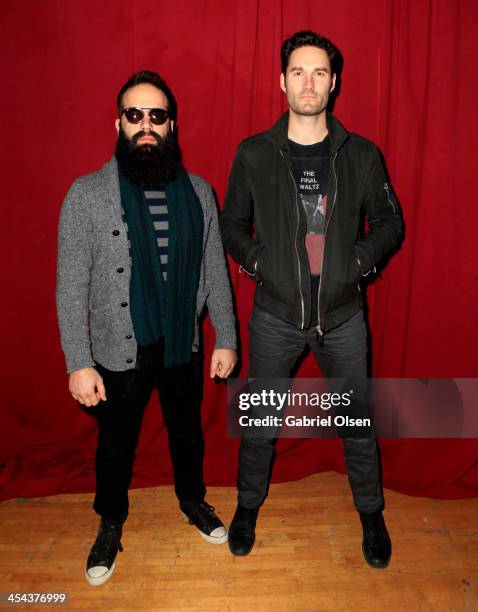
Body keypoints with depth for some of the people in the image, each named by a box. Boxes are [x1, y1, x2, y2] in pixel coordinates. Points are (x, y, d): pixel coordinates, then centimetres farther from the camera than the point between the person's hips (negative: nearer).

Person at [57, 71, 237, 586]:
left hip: (183, 347, 3)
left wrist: (226, 339, 1)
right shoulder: (87, 194, -10)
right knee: (116, 444, 18)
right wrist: (79, 363, -13)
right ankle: (111, 523, 45)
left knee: (188, 432, 22)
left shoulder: (198, 191, -1)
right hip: (120, 352, -2)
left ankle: (192, 500, 51)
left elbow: (215, 272, 2)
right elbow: (71, 287, -10)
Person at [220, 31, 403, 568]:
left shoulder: (362, 155, 0)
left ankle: (371, 513, 41)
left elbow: (389, 222, 8)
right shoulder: (253, 154, -1)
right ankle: (249, 505, 40)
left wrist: (359, 259, -7)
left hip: (343, 314, 1)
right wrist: (258, 260, -8)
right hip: (275, 315, 0)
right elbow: (232, 225, 7)